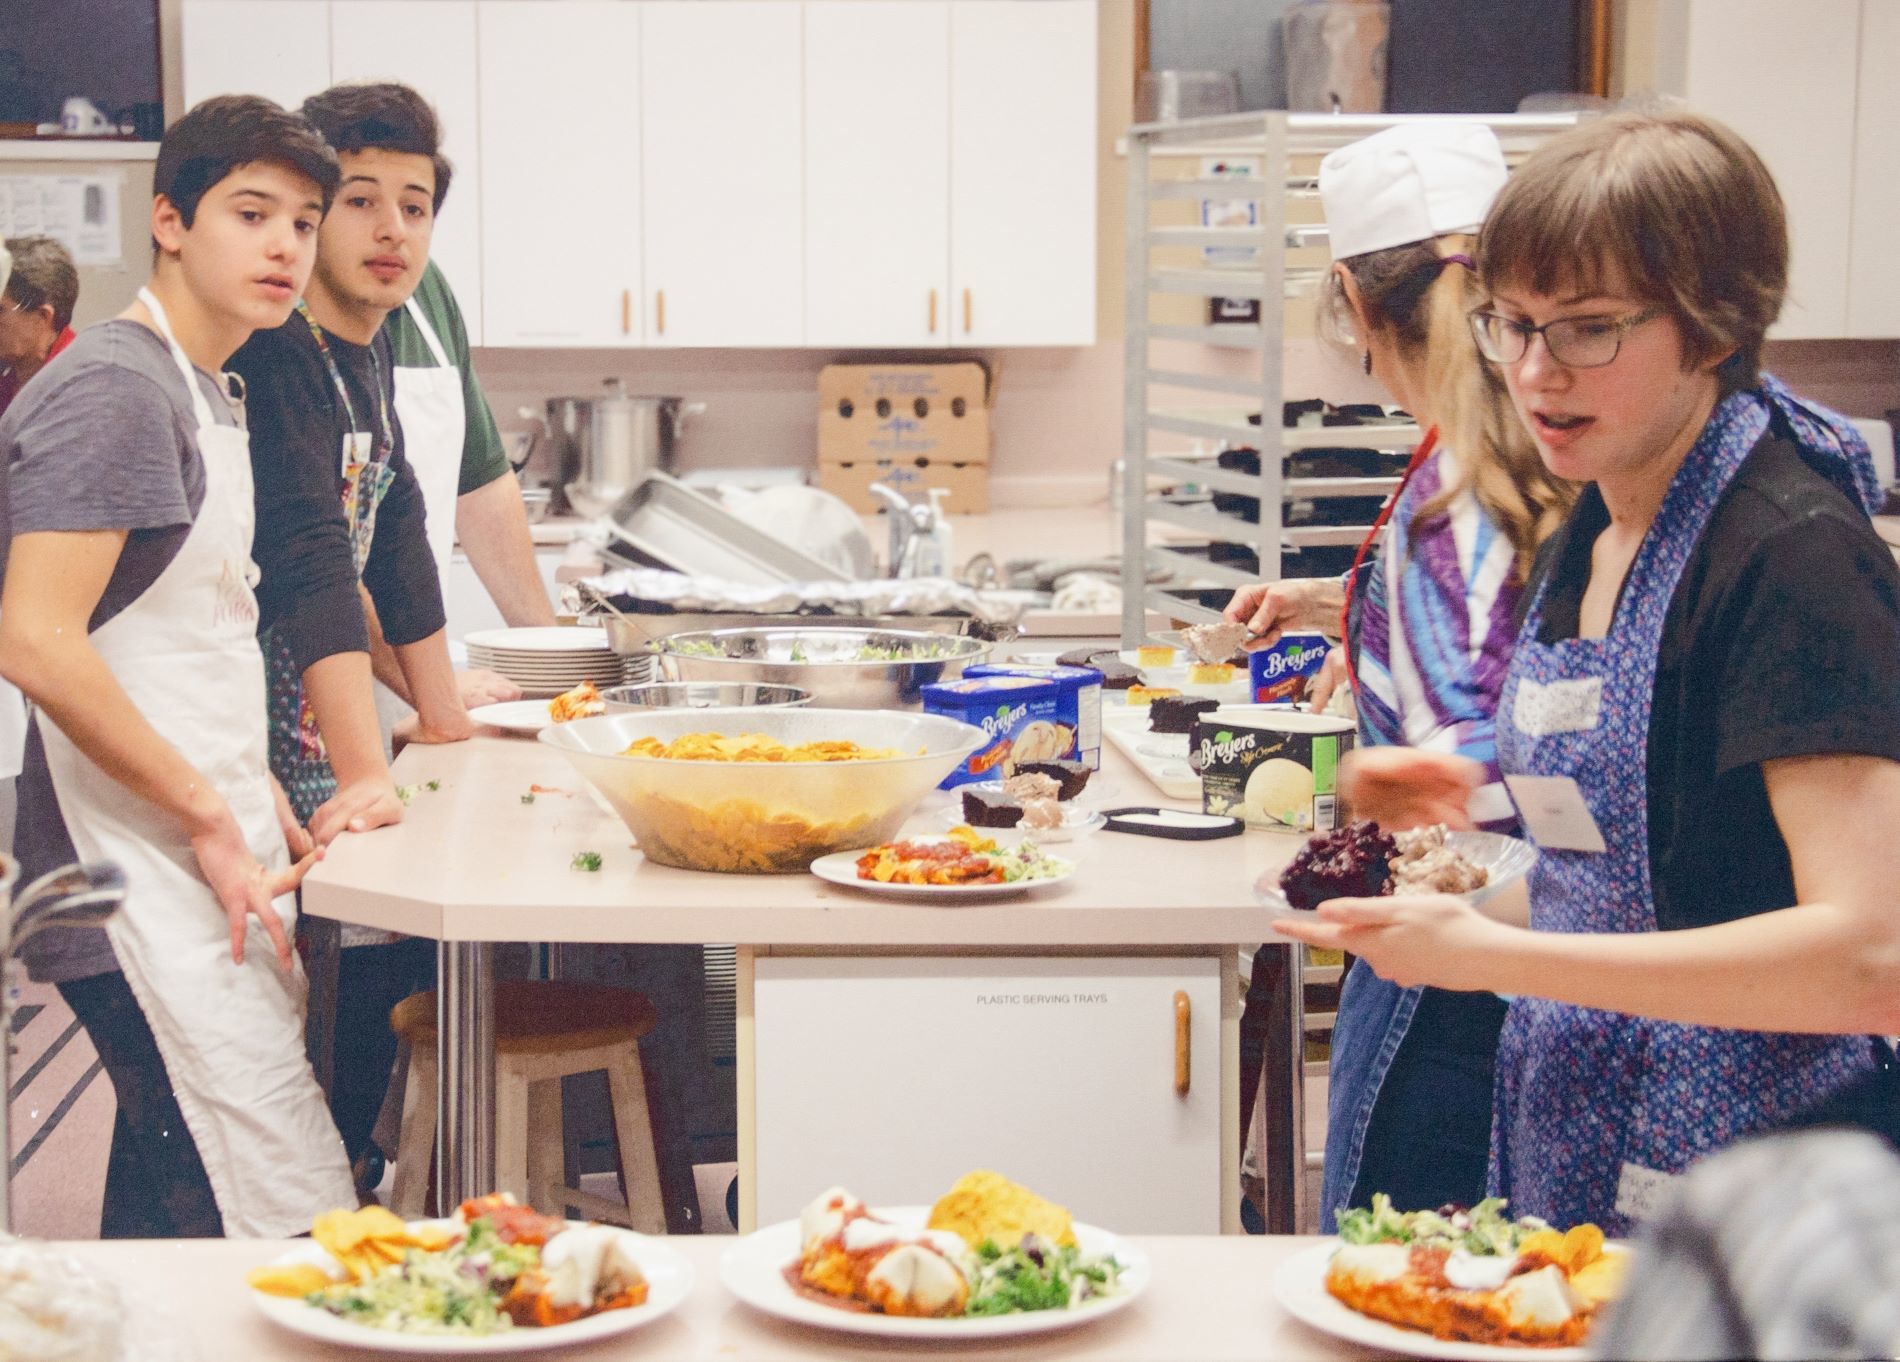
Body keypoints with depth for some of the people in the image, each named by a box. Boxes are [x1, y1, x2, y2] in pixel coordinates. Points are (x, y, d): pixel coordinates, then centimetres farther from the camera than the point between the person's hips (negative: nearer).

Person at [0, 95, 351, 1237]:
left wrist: (264, 801, 15)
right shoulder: (113, 390, -13)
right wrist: (211, 821, -17)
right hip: (145, 891, -10)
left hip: (215, 873, 10)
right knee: (286, 1222, -12)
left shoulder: (208, 396, 18)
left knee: (164, 1217, 13)